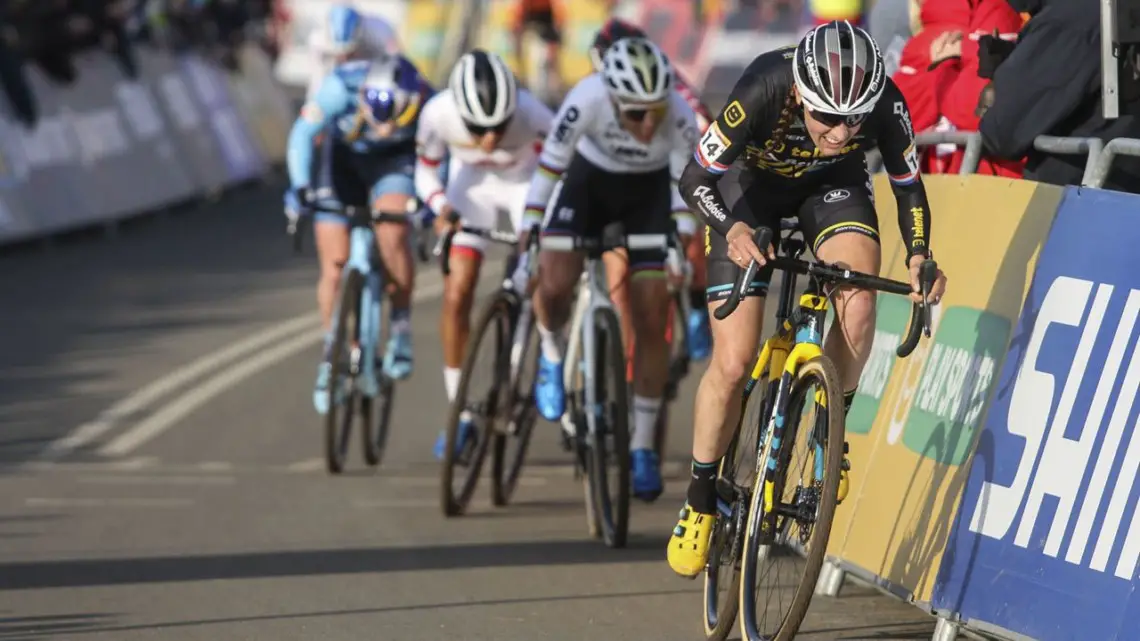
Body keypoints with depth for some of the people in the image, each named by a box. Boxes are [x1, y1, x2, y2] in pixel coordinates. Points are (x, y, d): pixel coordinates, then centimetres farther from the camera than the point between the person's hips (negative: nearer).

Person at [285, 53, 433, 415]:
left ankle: (401, 327, -8)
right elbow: (303, 133, -22)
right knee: (335, 263, -5)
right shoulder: (341, 87, -35)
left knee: (392, 237, -28)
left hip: (394, 160, -1)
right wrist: (300, 188, -33)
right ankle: (333, 355, 14)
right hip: (344, 158, 1)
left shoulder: (426, 102, -31)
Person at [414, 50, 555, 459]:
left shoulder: (531, 115, -37)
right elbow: (426, 173, -13)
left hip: (527, 183, -1)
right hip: (473, 184, 1)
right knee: (456, 293, -7)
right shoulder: (438, 114, -31)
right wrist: (442, 208, -31)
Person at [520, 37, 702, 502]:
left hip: (650, 192, 0)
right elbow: (548, 171, -27)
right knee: (554, 285, -23)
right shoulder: (586, 101, -35)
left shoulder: (679, 118, -34)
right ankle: (552, 354, 12)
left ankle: (642, 447, 7)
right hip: (590, 180, 0)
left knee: (651, 323, -5)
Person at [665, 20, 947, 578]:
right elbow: (696, 180, -27)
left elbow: (908, 186, -12)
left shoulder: (885, 105, -31)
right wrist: (731, 229, -46)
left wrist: (919, 255, -30)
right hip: (753, 189, -2)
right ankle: (701, 498, 12)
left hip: (833, 187, 2)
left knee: (858, 295, -30)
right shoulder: (762, 92, -38)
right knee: (733, 364, -10)